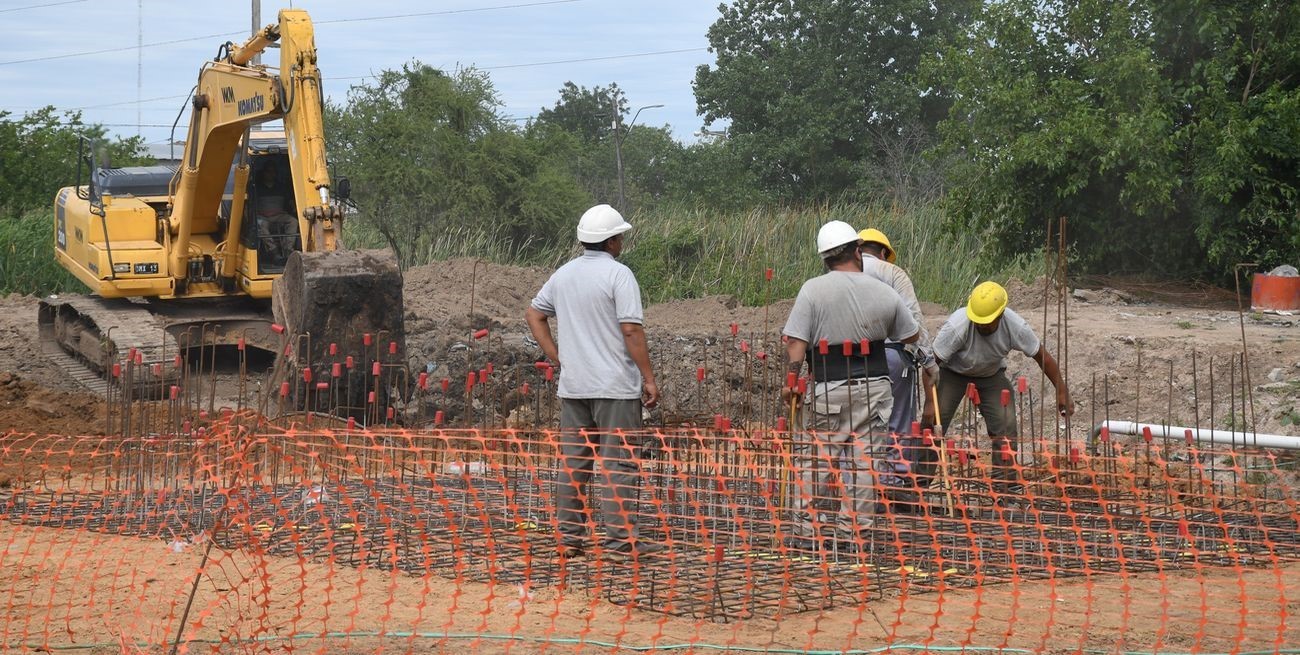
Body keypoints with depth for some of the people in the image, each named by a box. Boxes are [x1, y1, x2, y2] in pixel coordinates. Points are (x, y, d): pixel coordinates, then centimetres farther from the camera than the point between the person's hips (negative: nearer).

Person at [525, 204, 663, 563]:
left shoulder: (563, 274, 10)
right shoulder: (618, 274, -11)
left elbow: (533, 314, 18)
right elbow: (631, 331, -16)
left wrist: (556, 356, 14)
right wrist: (649, 378, -11)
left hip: (572, 385, 6)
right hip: (615, 385, -6)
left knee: (572, 462, 10)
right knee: (619, 462, -3)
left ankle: (568, 537, 12)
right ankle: (620, 539, -5)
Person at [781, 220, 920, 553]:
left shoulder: (813, 289, -6)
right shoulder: (884, 292, 2)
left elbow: (795, 342, -11)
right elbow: (911, 336, 14)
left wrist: (791, 381, -2)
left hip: (828, 390, -2)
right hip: (874, 388, 2)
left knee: (812, 459, 7)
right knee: (862, 462, 6)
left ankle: (804, 533, 7)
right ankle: (852, 533, 7)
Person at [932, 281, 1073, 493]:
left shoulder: (1015, 327, -27)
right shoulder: (957, 327, -36)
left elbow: (1043, 357, -13)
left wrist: (1062, 392, -10)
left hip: (992, 374, 2)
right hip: (952, 373, -2)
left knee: (1006, 429, -9)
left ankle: (1006, 488, 2)